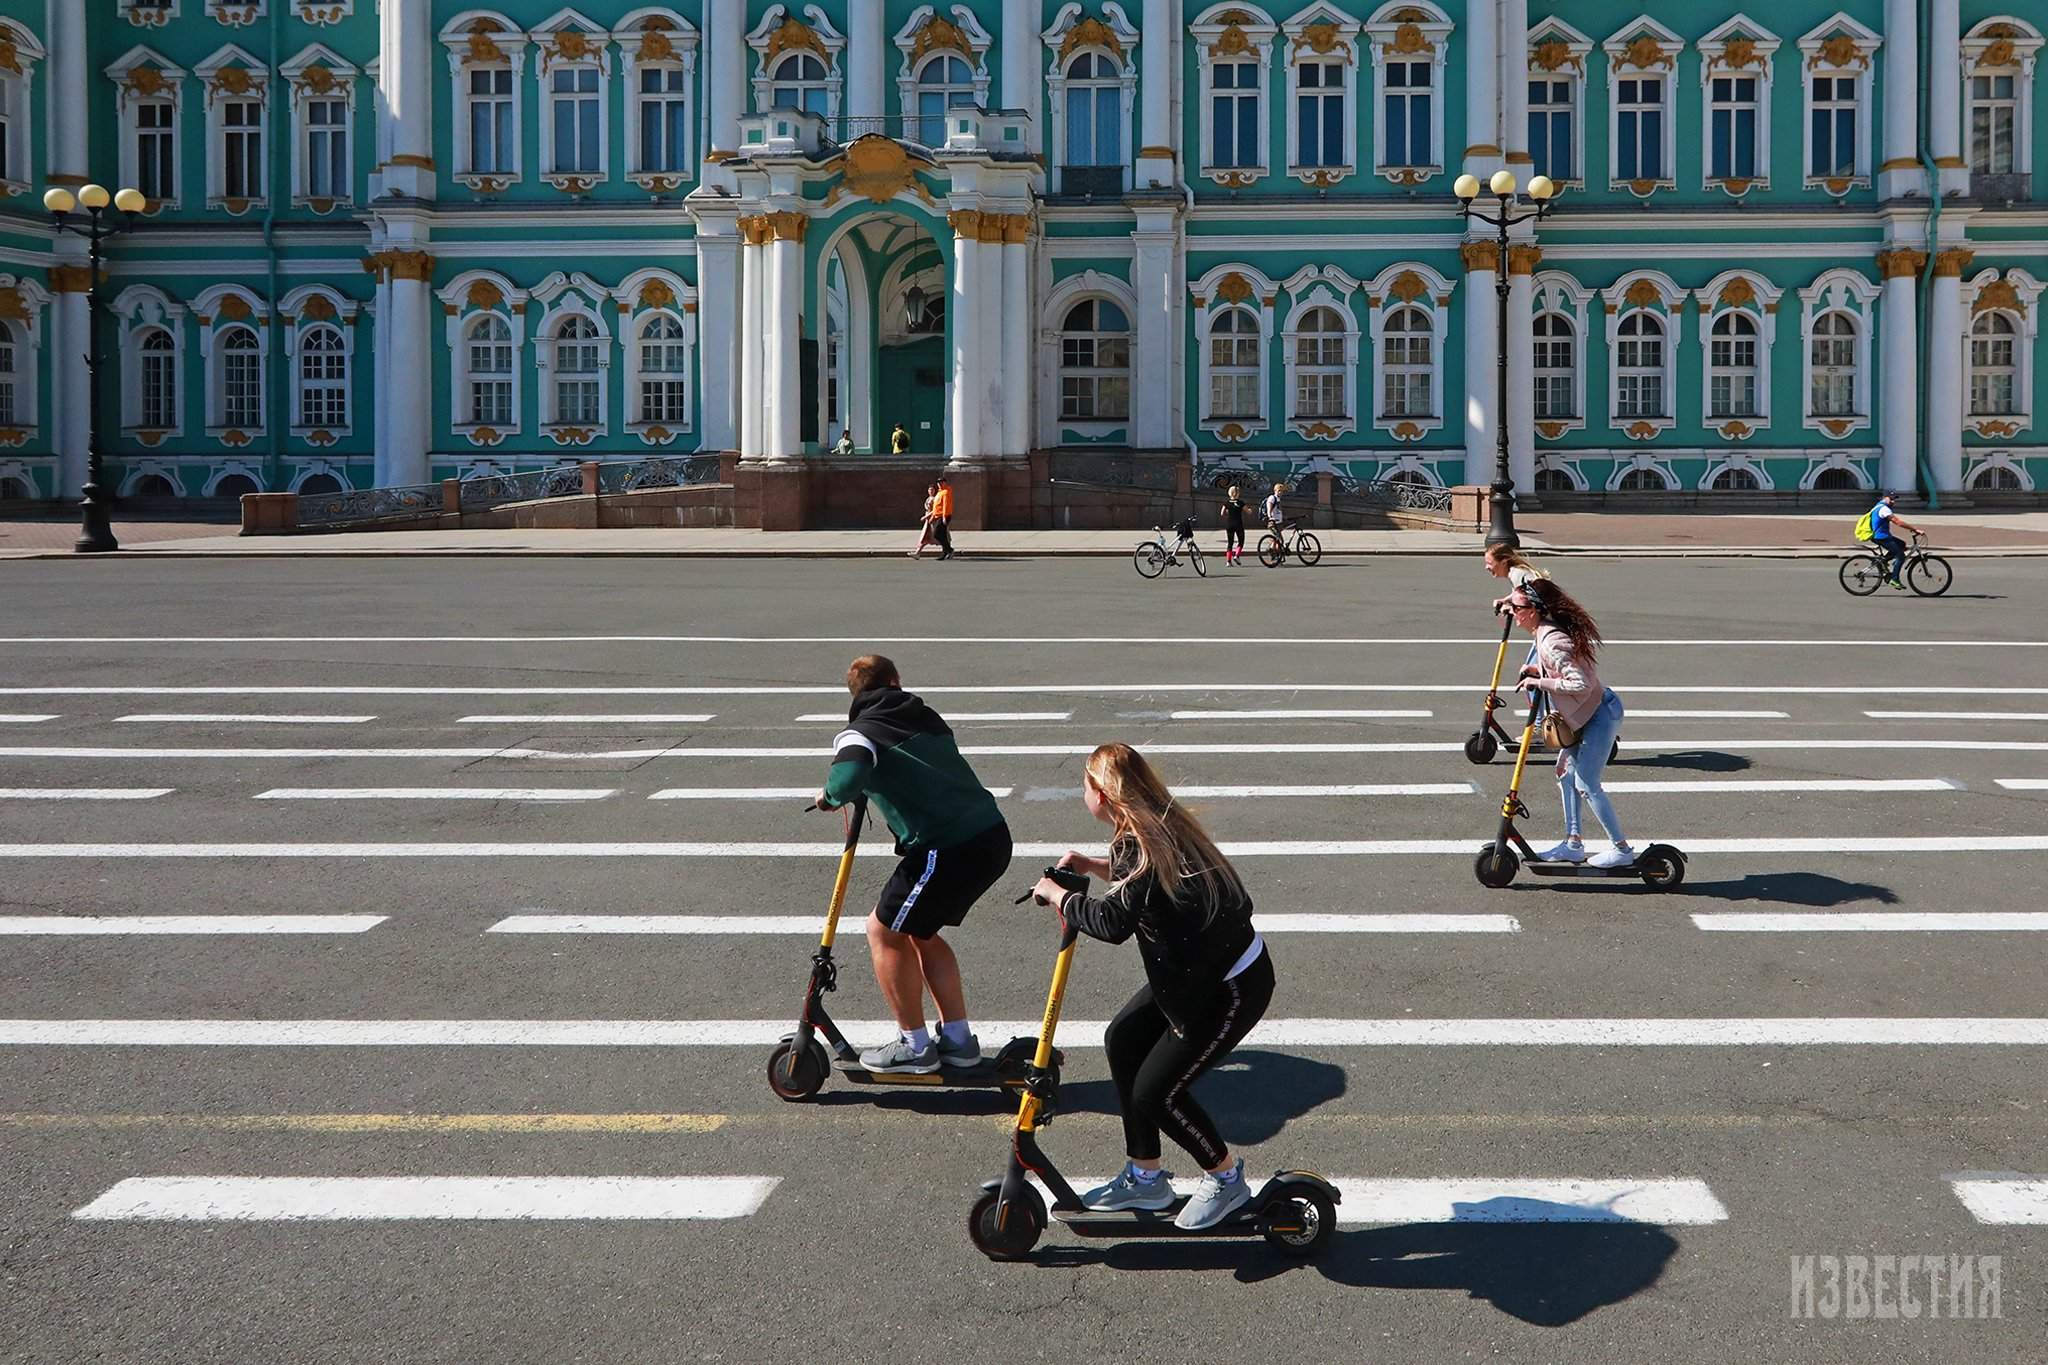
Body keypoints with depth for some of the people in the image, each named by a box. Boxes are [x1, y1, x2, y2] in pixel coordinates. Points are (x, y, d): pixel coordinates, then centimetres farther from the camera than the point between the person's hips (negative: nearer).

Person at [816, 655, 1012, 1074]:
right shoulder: (925, 717, 20)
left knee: (885, 932, 11)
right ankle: (957, 1040, 28)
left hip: (949, 850, -7)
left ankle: (914, 1046, 17)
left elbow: (850, 776, -21)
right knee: (920, 932, 24)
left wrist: (830, 796, 0)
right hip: (993, 836, 7)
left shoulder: (860, 732, -1)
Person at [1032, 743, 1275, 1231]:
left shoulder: (1143, 845, -24)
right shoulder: (1159, 825, 5)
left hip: (1230, 989, -10)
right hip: (1196, 971, 10)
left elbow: (1113, 921, -34)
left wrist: (1058, 896, -17)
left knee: (1155, 1092, -2)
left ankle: (1225, 1179, 21)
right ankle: (1145, 1179, 26)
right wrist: (1094, 867, 11)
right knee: (1122, 1041, 15)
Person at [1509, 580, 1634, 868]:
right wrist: (1538, 670, 4)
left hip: (1600, 715, -10)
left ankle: (1622, 849, 6)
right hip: (1587, 714, 10)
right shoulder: (1549, 631, 5)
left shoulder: (1550, 642, -26)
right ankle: (1573, 844, 22)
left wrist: (1540, 682, -24)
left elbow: (1580, 684, -32)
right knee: (1566, 772, 14)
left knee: (1586, 785, -4)